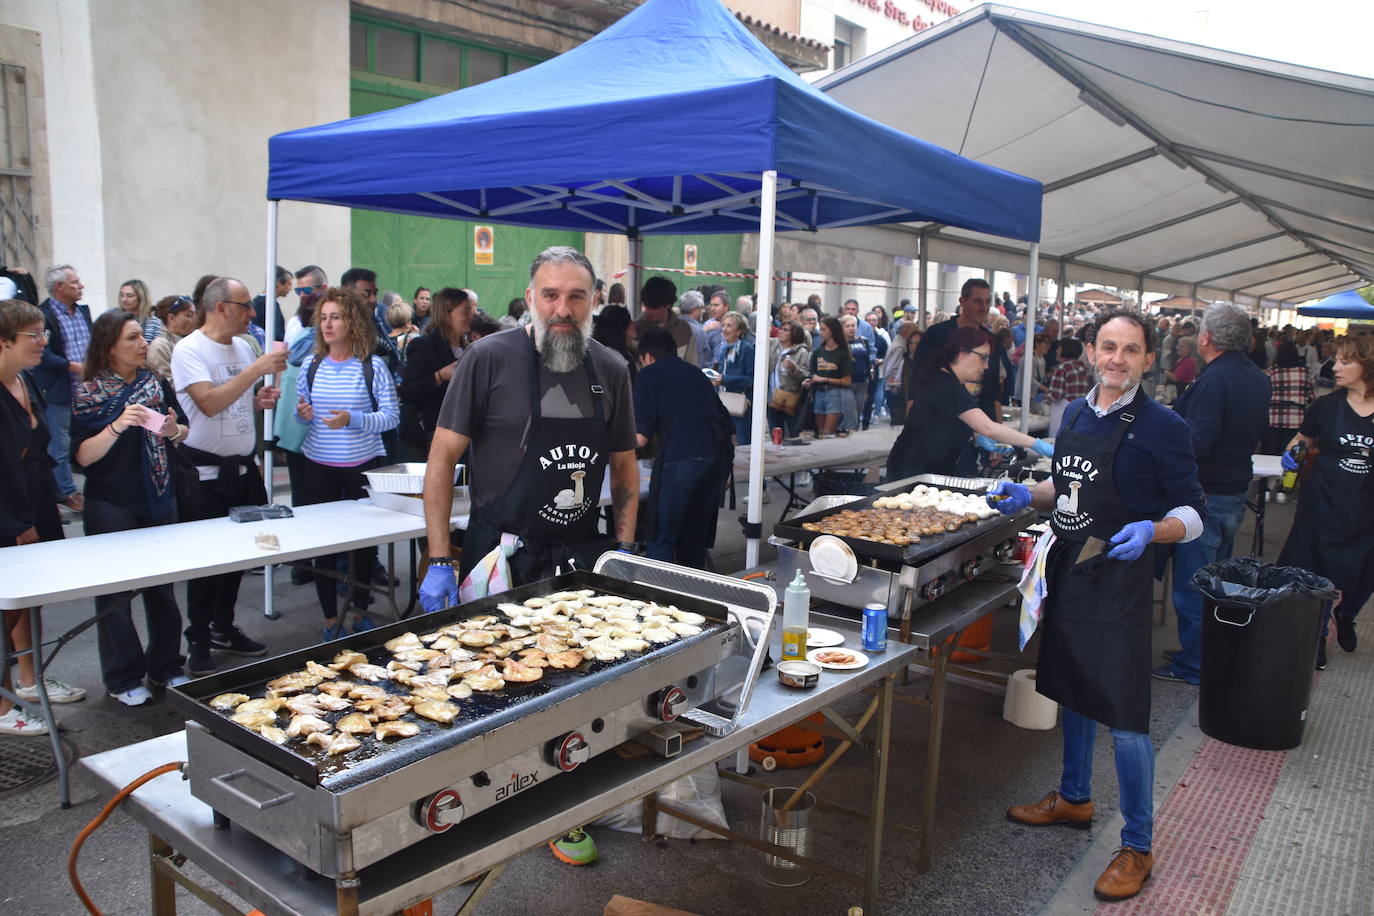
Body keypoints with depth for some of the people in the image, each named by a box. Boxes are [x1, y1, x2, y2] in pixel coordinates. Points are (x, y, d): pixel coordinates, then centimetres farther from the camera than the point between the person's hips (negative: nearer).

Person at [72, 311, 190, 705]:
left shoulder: (156, 384, 5)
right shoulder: (88, 393, -7)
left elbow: (185, 432, 14)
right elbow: (82, 455, -12)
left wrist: (174, 431, -9)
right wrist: (118, 426, -26)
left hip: (160, 501, 4)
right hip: (111, 507, -4)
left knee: (163, 585, 11)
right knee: (116, 592, 4)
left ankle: (166, 666, 24)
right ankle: (122, 679, 17)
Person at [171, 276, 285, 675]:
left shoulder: (243, 346, 10)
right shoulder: (189, 350, -12)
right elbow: (210, 402, -26)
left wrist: (258, 400, -1)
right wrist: (259, 368, -26)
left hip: (243, 467, 7)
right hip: (206, 473, -7)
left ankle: (224, 628, 29)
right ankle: (198, 643, 14)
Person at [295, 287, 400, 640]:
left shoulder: (372, 366, -6)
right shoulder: (312, 366, 4)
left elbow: (392, 416, -8)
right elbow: (301, 410, 16)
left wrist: (353, 420, -22)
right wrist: (303, 413, -8)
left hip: (363, 466, -2)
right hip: (320, 468, 3)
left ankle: (360, 613, 28)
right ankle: (331, 620, 18)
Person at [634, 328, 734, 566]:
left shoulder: (649, 374, 11)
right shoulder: (695, 373, 28)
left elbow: (641, 437, 1)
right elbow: (727, 423, 27)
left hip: (681, 457, -6)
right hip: (720, 454, 6)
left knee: (661, 538, 2)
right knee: (696, 537, 17)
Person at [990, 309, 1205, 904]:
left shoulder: (1161, 427, -12)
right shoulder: (1075, 414, 7)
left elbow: (1192, 514, -10)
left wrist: (1149, 531, -28)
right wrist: (1027, 495, 2)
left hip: (1120, 579, -7)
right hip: (1067, 569, 7)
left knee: (1123, 715, -2)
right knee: (1073, 688, 20)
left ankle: (1137, 848, 15)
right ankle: (1074, 798, 41)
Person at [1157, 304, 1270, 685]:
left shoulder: (1213, 381, -22)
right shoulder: (1258, 379, 7)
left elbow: (1195, 444, -28)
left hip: (1205, 496, -9)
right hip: (1237, 492, 9)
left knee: (1191, 585, 3)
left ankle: (1193, 665, 13)